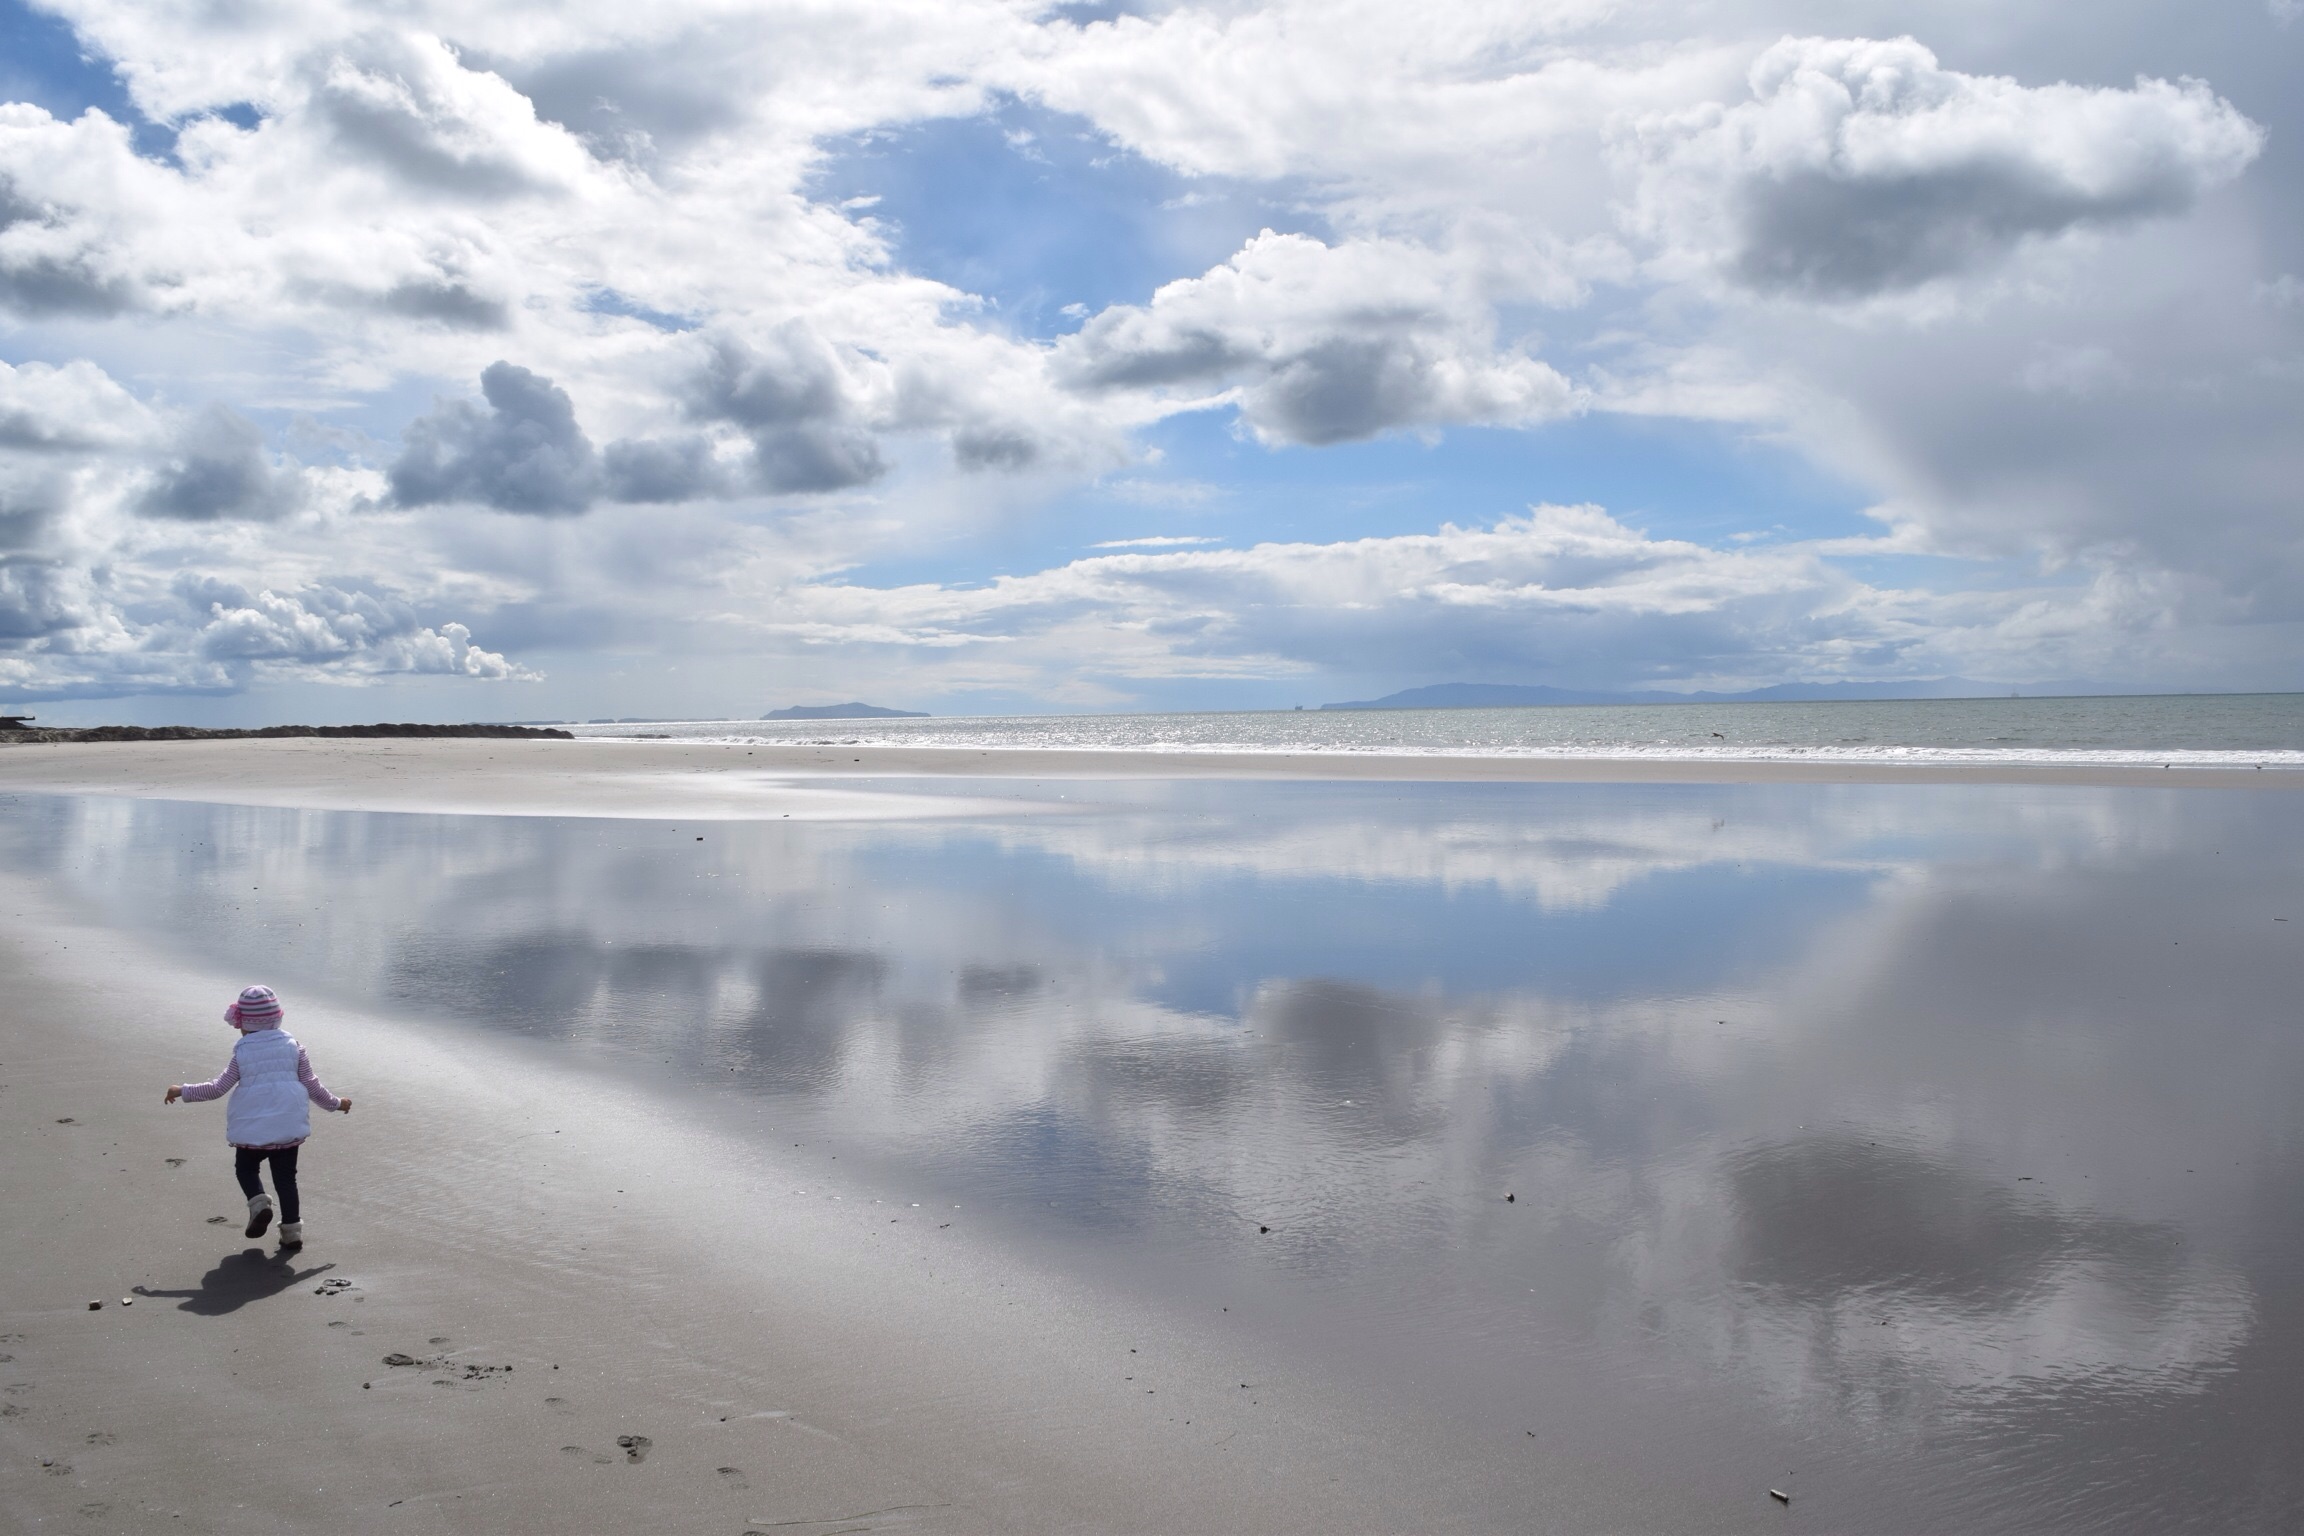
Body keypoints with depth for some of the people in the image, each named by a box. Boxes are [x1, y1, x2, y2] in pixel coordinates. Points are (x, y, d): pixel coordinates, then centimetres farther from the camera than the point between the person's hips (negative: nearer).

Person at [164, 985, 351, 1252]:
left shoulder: (242, 1055, -5)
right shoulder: (294, 1048, 2)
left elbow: (217, 1088, -2)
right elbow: (312, 1087, 5)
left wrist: (183, 1091, 11)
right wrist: (336, 1103, 20)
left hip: (251, 1129, -2)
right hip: (289, 1127, 2)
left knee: (246, 1168, 21)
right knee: (285, 1176, 10)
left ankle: (258, 1202, -5)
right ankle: (292, 1229, 6)